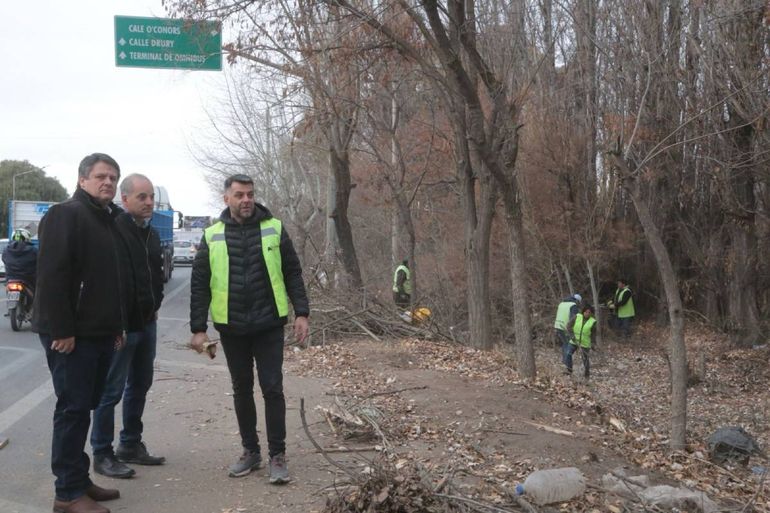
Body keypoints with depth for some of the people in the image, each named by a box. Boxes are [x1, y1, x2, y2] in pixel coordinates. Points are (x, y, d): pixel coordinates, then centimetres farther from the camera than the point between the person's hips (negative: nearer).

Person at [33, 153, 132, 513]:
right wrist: (61, 330, -22)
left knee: (84, 408, 14)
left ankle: (78, 480, 25)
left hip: (101, 334, 9)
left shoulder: (110, 221, 17)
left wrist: (117, 326, 18)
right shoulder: (67, 214, -11)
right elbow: (51, 275, -20)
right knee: (73, 409, -4)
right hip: (71, 335, -9)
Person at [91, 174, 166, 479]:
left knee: (140, 385, 16)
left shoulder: (151, 234, 12)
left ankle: (131, 445, 29)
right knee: (111, 391, 0)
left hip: (147, 323, 9)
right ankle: (102, 455, 11)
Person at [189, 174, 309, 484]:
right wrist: (198, 328, -1)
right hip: (231, 328, 2)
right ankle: (250, 450, 25)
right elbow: (199, 284, 3)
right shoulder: (212, 235, 1)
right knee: (242, 390, 12)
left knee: (272, 389, 0)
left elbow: (292, 273, 2)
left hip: (269, 325, -1)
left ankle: (277, 455, 10)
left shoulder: (274, 228, 0)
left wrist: (301, 312, -5)